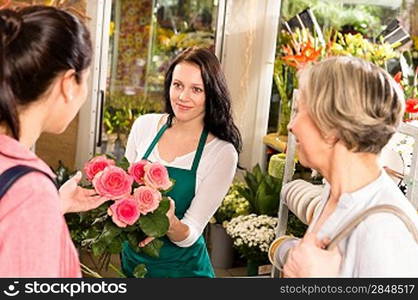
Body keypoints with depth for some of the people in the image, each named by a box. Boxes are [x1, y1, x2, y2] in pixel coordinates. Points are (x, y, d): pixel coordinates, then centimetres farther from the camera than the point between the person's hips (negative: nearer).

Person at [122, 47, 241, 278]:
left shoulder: (222, 153, -17)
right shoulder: (144, 126, -7)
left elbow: (190, 236, -16)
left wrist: (170, 223, -36)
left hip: (181, 268, -3)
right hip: (132, 258, 4)